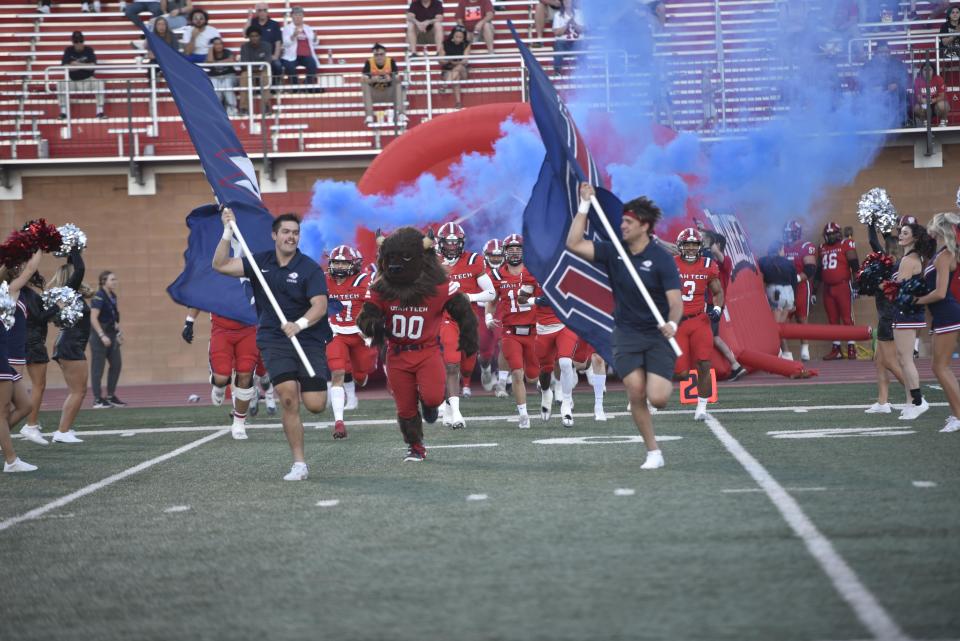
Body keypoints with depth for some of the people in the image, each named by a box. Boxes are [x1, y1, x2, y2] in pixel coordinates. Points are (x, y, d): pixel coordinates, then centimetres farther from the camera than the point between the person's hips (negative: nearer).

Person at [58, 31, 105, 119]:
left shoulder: (89, 50, 0)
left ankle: (100, 112, -26)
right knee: (62, 84, -30)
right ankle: (63, 112, -24)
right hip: (72, 81, 0)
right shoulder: (68, 51, 2)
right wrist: (84, 66, -16)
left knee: (100, 83, -30)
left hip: (87, 80, 0)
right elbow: (65, 67, -11)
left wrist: (77, 64, -18)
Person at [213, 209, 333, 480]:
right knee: (288, 399, -18)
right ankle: (299, 464, -8)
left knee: (315, 405, -7)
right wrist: (228, 232, -5)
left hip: (310, 339, -1)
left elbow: (320, 305, -17)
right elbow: (221, 265, 4)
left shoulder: (310, 268, -6)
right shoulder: (261, 262, 6)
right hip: (274, 339, 1)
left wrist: (299, 324, -35)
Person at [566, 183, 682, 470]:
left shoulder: (662, 259, -9)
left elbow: (676, 301, -14)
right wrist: (584, 204, -8)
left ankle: (666, 382, 25)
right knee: (636, 394, -11)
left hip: (658, 335, -3)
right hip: (626, 335, 3)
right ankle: (654, 453, 3)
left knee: (658, 399, -14)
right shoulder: (613, 252, 2)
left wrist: (672, 323, -35)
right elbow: (574, 244, -6)